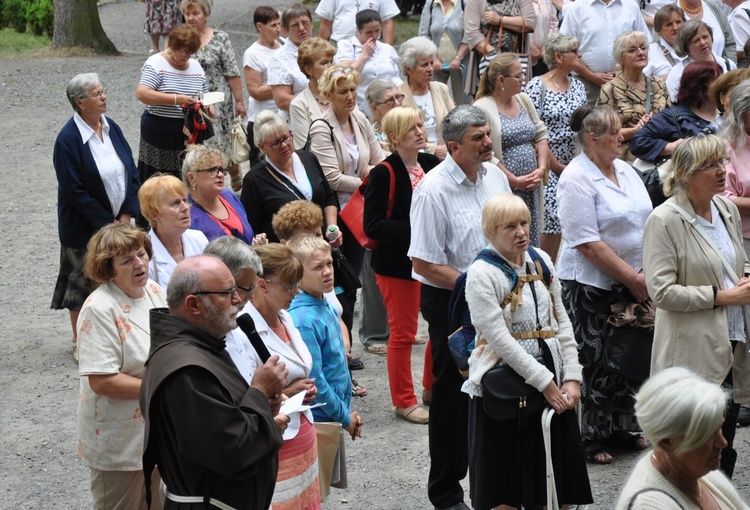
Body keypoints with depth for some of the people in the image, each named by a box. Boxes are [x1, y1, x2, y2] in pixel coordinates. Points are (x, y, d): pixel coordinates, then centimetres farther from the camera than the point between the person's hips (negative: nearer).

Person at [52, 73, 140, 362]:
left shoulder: (111, 128, 2)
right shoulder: (68, 140, -17)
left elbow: (131, 172, 5)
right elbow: (73, 190, -18)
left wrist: (126, 214, -6)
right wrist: (107, 222, -16)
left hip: (117, 221, 6)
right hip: (84, 227, -6)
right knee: (83, 282, 6)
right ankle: (79, 343, 20)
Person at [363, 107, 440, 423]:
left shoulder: (432, 165, 3)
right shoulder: (384, 174, -14)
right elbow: (373, 225, -17)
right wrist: (414, 230, -23)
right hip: (397, 264, -6)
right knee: (403, 333, 4)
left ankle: (434, 388, 31)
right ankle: (403, 400, 17)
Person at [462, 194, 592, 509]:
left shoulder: (541, 261, 8)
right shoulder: (481, 274, -11)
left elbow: (562, 322, 9)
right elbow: (500, 339, -17)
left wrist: (572, 377, -2)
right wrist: (544, 383, -18)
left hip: (551, 383, 6)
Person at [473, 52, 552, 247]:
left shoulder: (524, 100, 13)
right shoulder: (482, 108, -10)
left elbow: (541, 135, 17)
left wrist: (541, 169, 1)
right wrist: (515, 181, -15)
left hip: (531, 187, 7)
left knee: (531, 242, 9)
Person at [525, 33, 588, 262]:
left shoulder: (577, 86, 12)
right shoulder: (537, 86, -8)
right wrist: (556, 165, -11)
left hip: (574, 165, 6)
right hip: (548, 165, -6)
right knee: (553, 217, -12)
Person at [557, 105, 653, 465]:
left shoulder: (625, 170, 10)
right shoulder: (576, 179, -15)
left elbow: (644, 224, 14)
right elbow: (588, 244, -20)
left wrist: (646, 275, 0)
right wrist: (633, 279, -17)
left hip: (630, 284, 8)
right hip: (590, 284, -8)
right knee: (593, 361, 0)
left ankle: (619, 428, 27)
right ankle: (587, 438, 11)